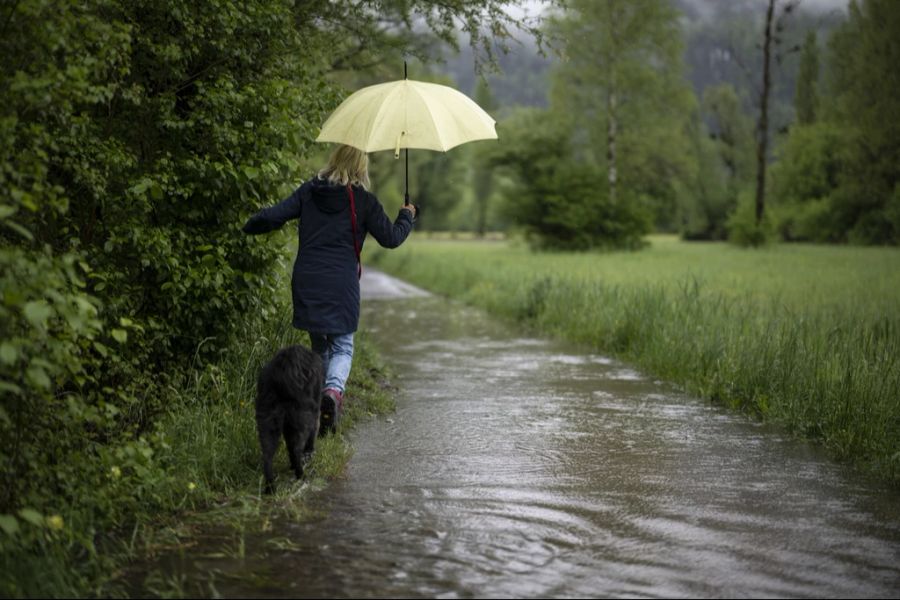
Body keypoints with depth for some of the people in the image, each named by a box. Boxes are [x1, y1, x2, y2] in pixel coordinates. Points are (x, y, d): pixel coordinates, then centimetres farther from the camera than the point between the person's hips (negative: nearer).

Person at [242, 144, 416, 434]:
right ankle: (334, 389, -23)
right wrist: (407, 217, 23)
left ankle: (322, 395, 20)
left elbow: (274, 216, 0)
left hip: (306, 282, 3)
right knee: (342, 346, 5)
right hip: (341, 285, -3)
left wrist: (250, 226, 20)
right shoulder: (363, 201, -3)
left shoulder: (308, 192, 4)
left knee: (319, 345, 18)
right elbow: (391, 238, 4)